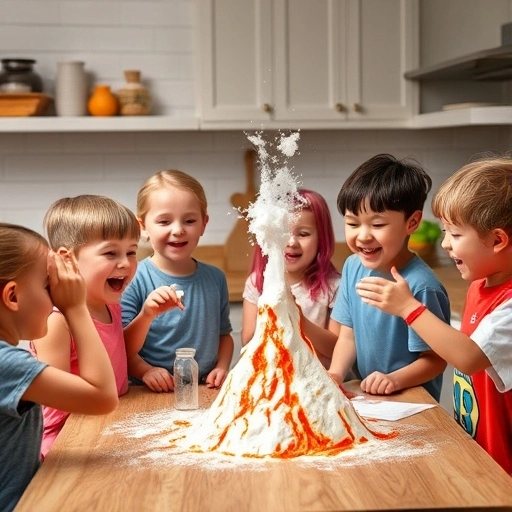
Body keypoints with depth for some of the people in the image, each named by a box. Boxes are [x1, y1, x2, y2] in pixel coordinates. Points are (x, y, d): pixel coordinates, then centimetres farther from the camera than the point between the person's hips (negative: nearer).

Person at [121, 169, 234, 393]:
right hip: (151, 395, -3)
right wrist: (146, 315, -23)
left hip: (205, 393, 3)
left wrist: (222, 367, 4)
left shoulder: (215, 278, 9)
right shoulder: (134, 280, -6)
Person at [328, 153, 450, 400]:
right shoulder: (353, 267, 0)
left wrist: (395, 380, -25)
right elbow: (348, 335, 7)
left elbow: (435, 359, -12)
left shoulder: (420, 286, -20)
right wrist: (335, 374, -8)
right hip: (364, 398, 3)